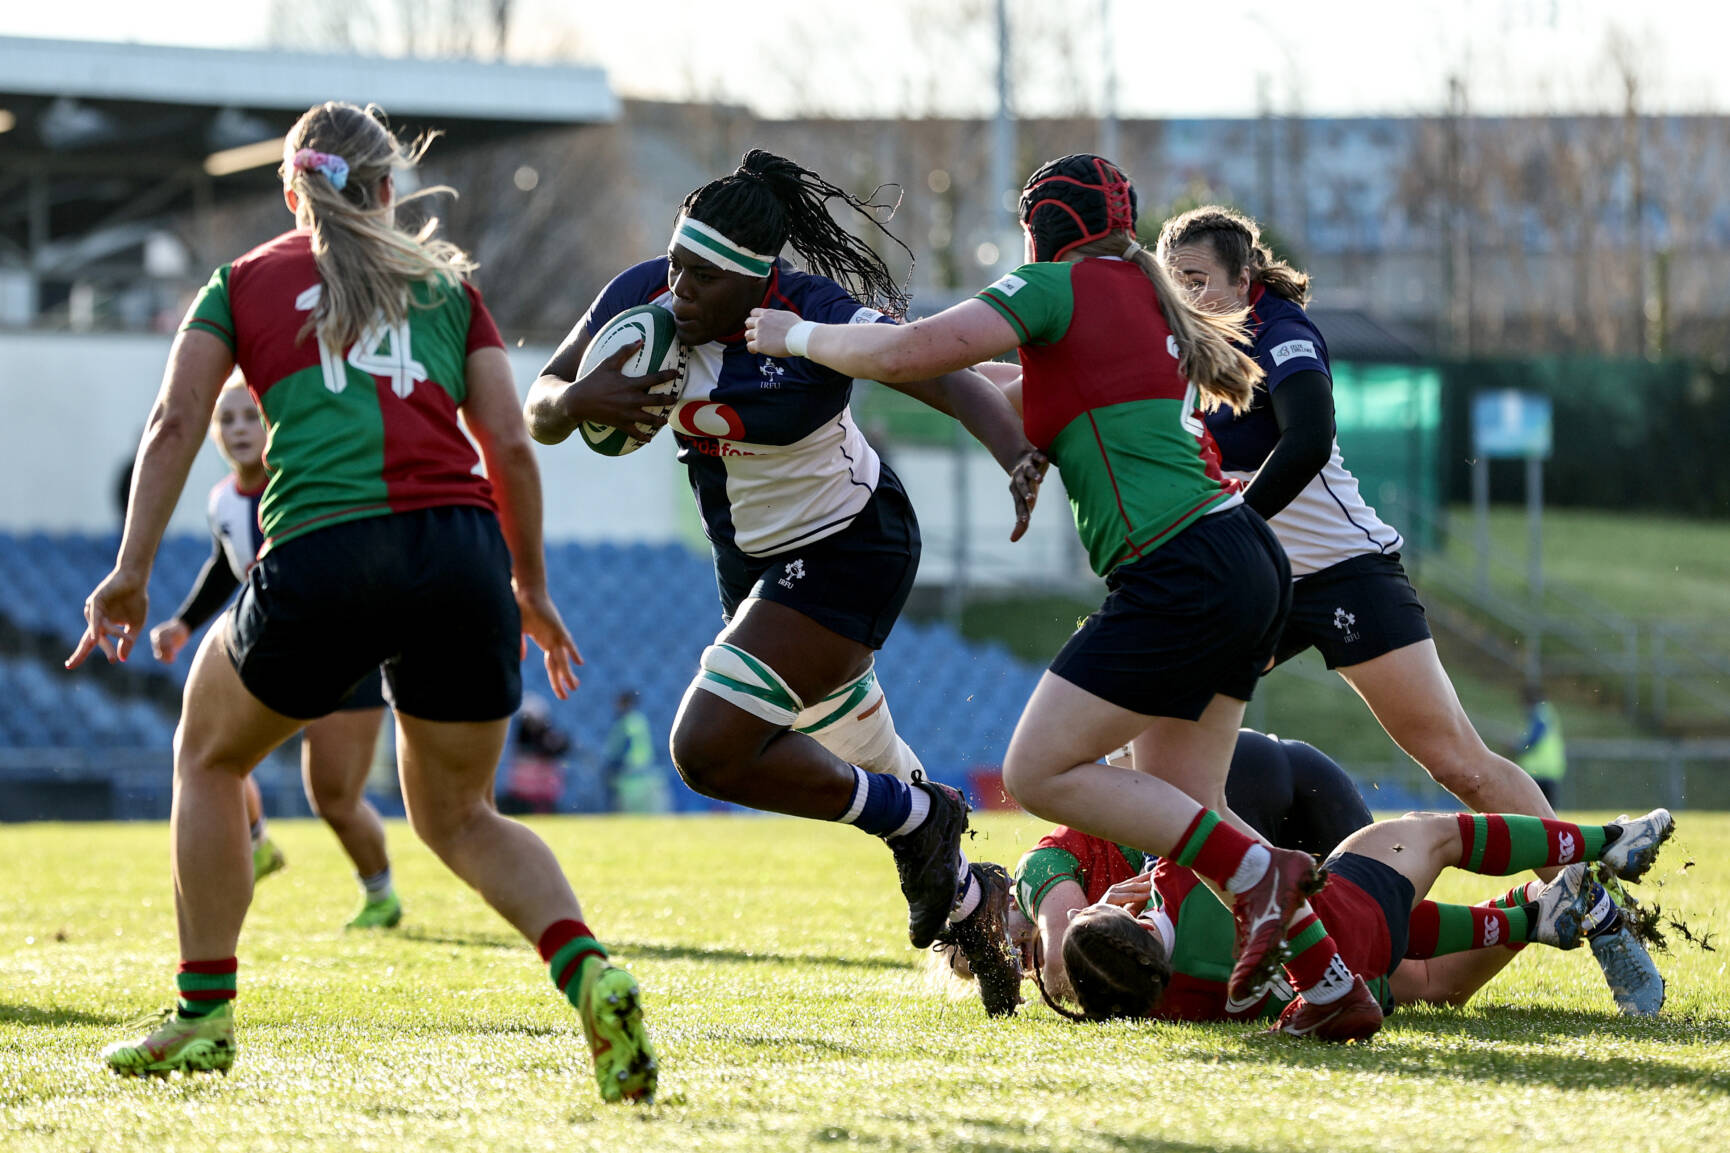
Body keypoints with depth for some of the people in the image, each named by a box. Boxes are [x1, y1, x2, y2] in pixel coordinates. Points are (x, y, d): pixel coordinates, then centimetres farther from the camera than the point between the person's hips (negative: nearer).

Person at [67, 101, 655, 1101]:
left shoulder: (244, 282, 19)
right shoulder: (447, 283, 23)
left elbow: (177, 422, 7)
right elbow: (511, 446, 15)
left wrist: (132, 570, 6)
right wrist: (533, 590, 24)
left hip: (318, 556, -2)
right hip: (460, 546, 2)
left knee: (210, 757, 25)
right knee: (458, 815, 18)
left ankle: (204, 1016, 21)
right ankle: (588, 973, -9)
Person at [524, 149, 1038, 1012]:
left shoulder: (818, 318, -28)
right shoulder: (644, 296, -13)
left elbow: (955, 384, -34)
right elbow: (538, 412, -7)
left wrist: (1020, 459, -53)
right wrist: (574, 399, -31)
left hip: (848, 551, -7)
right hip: (755, 558, 7)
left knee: (709, 751, -19)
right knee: (861, 766, 19)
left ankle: (916, 820, 1)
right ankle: (967, 904, 42)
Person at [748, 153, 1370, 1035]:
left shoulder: (1060, 285, -3)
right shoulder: (1149, 299, 22)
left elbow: (906, 352, -10)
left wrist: (799, 336, 4)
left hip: (1183, 576, -9)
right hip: (1246, 566, 9)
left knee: (1039, 772, -6)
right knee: (1177, 806, 13)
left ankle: (1258, 872, -12)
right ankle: (1329, 980, 6)